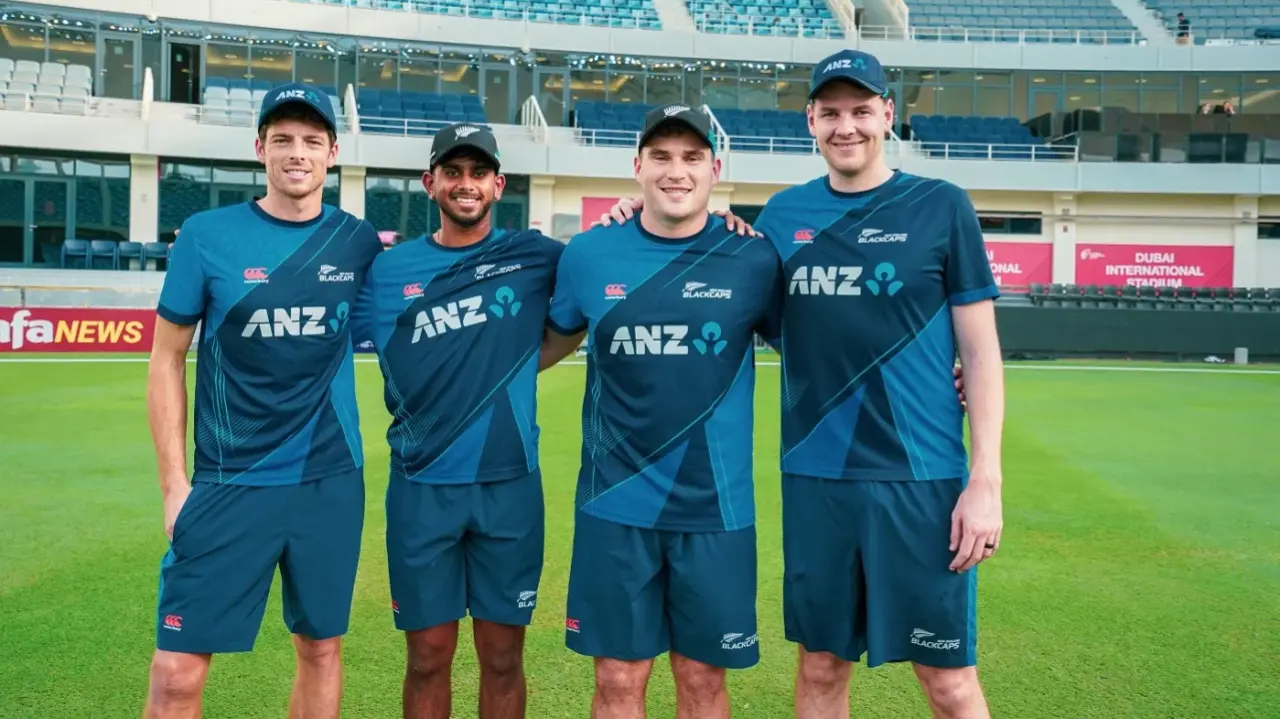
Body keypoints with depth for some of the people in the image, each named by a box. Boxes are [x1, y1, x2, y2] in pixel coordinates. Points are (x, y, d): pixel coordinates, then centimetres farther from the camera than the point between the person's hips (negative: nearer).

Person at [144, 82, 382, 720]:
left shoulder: (359, 243, 2)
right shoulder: (207, 236, -3)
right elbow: (166, 361, 0)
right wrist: (174, 483, -4)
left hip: (330, 483, 2)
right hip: (228, 485, -2)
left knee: (321, 649, 13)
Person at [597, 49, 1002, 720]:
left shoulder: (941, 207, -1)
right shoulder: (784, 213, 8)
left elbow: (980, 351, -1)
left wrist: (985, 480, -8)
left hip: (920, 478, -3)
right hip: (812, 477, 3)